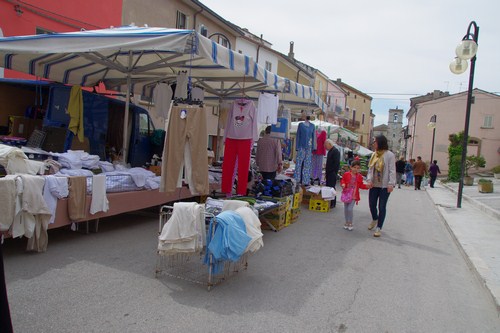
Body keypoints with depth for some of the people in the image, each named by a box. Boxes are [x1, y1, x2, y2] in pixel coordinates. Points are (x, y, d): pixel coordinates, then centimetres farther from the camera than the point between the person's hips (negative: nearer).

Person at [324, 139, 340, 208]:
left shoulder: (335, 151, -11)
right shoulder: (330, 151, 19)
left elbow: (336, 163, -18)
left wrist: (331, 172, -18)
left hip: (332, 173, -10)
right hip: (329, 173, 10)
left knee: (331, 187, -9)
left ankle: (333, 203, -4)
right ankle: (328, 202, 15)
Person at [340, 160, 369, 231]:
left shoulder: (359, 176, 0)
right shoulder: (346, 174, -5)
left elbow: (361, 185, 8)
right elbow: (342, 180, 4)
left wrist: (366, 186, -8)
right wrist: (343, 184, -16)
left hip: (354, 196, -1)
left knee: (350, 209, -11)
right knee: (346, 209, 9)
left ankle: (350, 223, 7)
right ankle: (347, 222, 26)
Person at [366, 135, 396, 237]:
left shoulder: (389, 155, -8)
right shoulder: (374, 155, 10)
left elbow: (392, 171, -11)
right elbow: (370, 169, 10)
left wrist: (391, 184, -17)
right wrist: (369, 180, -4)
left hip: (384, 186, -5)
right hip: (374, 185, 6)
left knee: (382, 207, 0)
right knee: (372, 204, 11)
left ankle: (379, 228, 10)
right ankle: (375, 219, 40)